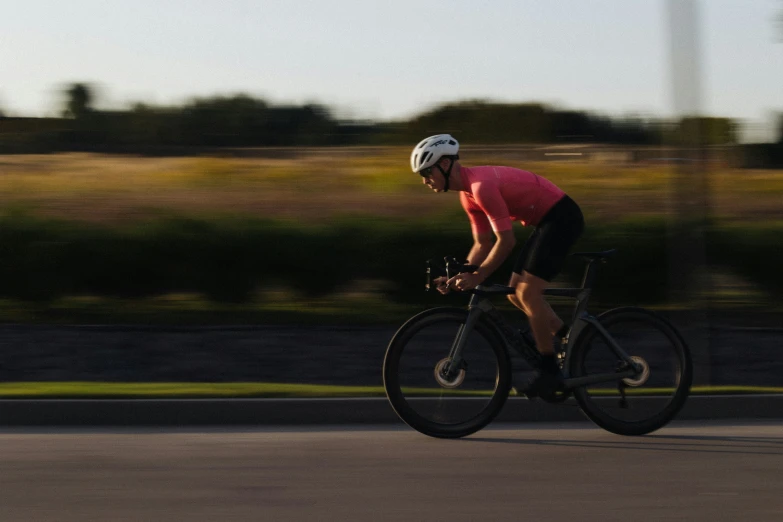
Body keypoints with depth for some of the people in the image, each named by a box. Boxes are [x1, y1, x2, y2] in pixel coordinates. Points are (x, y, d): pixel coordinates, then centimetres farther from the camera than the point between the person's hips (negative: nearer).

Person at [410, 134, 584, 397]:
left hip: (562, 217, -10)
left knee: (528, 292, -14)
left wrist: (477, 277, -19)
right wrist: (459, 276, 2)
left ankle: (550, 371, -8)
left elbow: (506, 241, -23)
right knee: (516, 294, 9)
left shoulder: (482, 185, -24)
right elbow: (483, 244, 12)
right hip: (547, 222, 10)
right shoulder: (468, 193, 8)